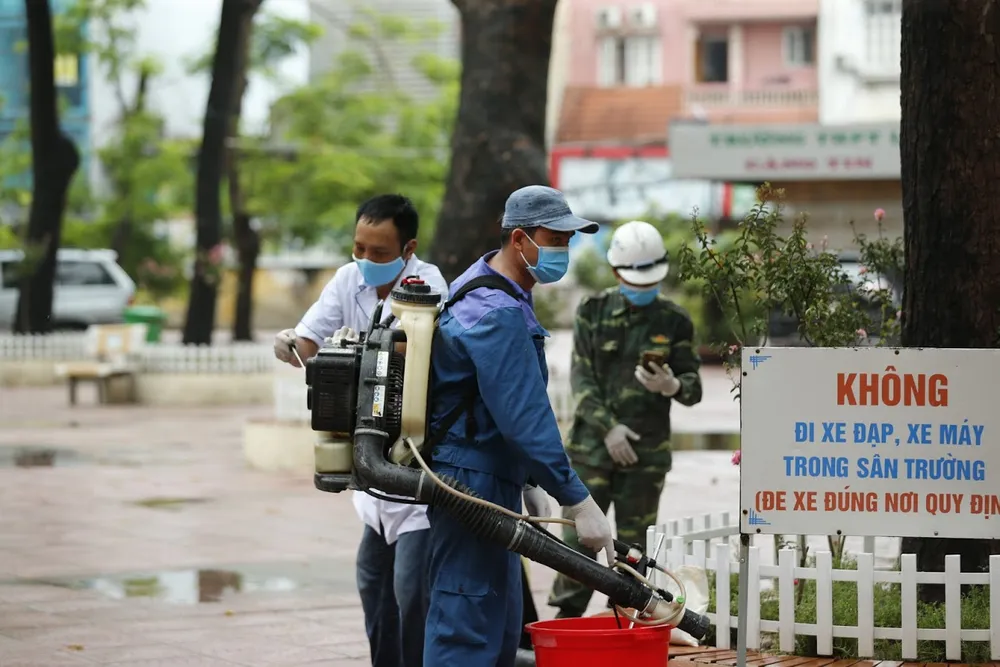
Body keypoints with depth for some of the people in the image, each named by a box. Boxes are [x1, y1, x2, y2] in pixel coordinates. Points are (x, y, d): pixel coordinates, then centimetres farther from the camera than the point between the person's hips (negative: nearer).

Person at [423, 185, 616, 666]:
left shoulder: (485, 292, 14)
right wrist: (578, 503, -25)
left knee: (501, 627, 15)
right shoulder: (498, 315, -21)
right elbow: (526, 419, -26)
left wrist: (528, 484, 23)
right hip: (473, 483, -11)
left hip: (493, 481, 11)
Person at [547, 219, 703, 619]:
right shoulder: (593, 312, 4)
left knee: (632, 545, 3)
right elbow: (581, 377, -1)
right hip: (592, 446, 0)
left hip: (646, 452, 0)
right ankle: (566, 616, 8)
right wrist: (608, 427, -12)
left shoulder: (674, 321, 3)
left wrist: (672, 386, -20)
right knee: (578, 535, -2)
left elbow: (693, 387, 4)